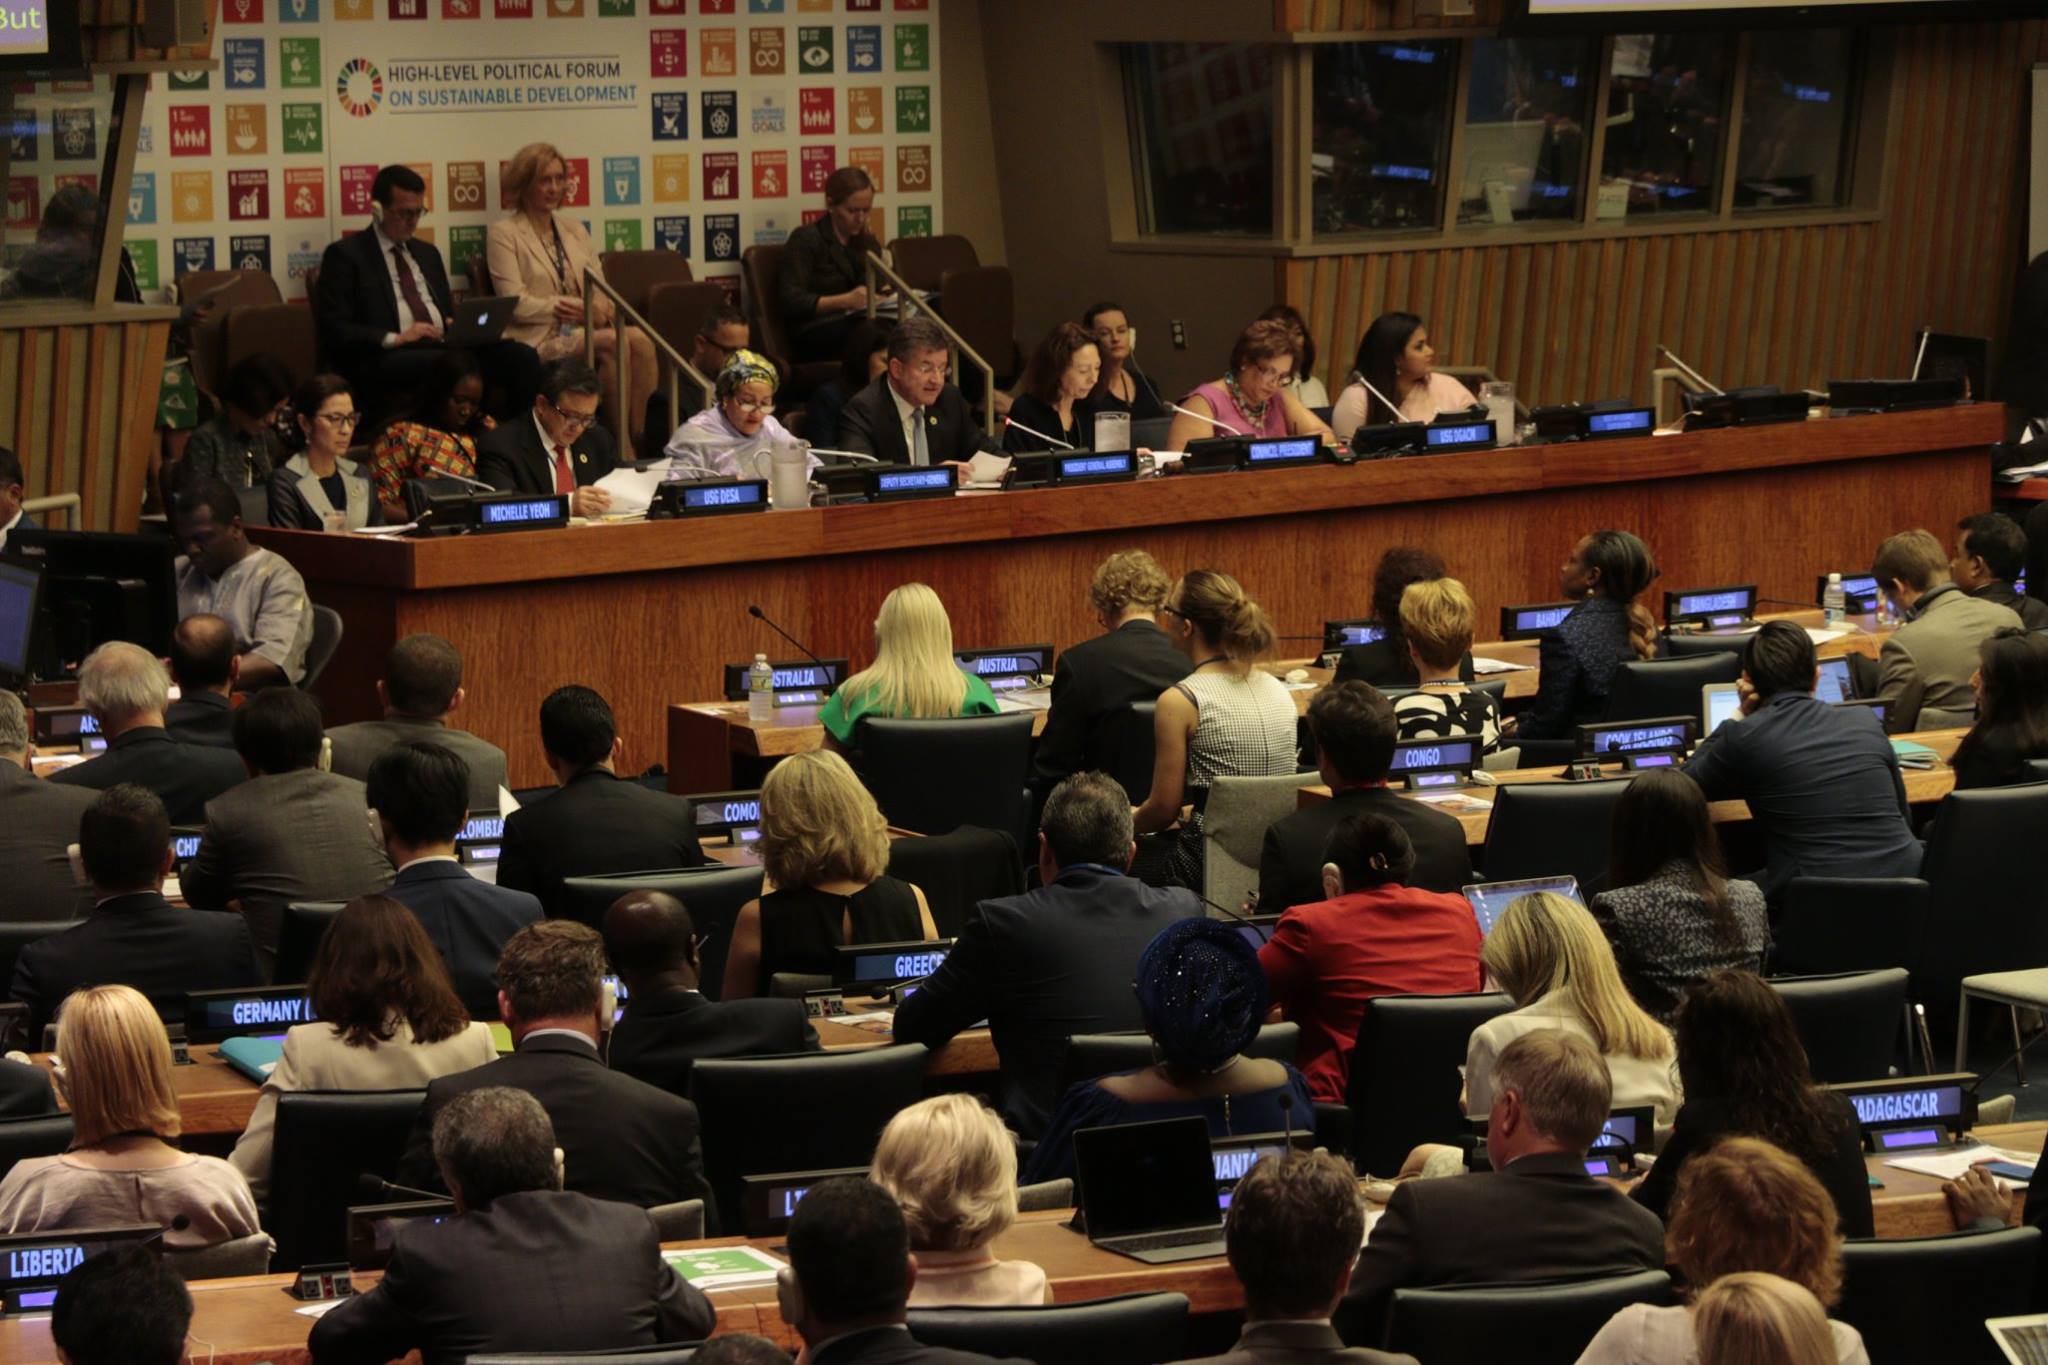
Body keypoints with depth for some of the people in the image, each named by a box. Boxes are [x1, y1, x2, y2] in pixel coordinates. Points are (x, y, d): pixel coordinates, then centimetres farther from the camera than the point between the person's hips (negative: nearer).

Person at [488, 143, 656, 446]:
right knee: (616, 341, -30)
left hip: (582, 332, 6)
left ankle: (642, 439, -25)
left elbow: (601, 288, 17)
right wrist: (581, 307, -14)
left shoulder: (572, 228, 22)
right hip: (538, 341, -6)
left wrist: (602, 308, -10)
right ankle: (620, 444, -26)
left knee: (639, 340, -26)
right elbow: (516, 304, -9)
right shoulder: (504, 234, 2)